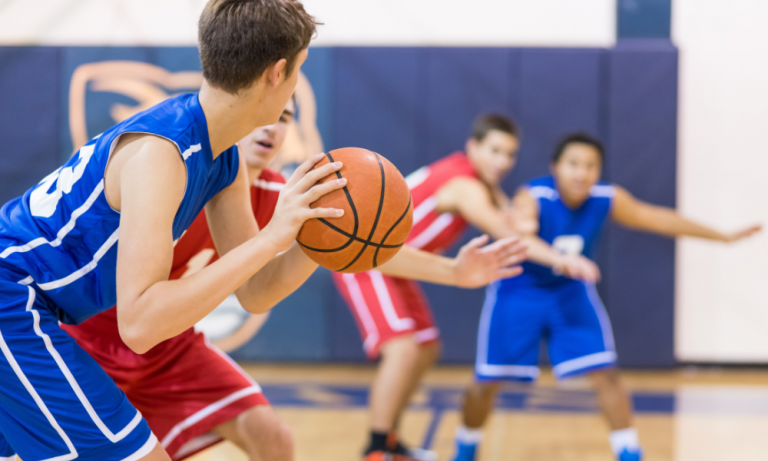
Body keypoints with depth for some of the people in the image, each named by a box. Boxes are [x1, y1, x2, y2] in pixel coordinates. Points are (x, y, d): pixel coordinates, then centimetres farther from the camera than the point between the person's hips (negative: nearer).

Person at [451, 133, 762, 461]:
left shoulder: (608, 198, -17)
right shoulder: (532, 197, -31)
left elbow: (656, 218, -3)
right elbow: (520, 237, -53)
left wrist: (722, 237, 2)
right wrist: (560, 259, -74)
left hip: (570, 291, 3)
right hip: (519, 292, -3)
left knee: (605, 374, -7)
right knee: (487, 382, 0)